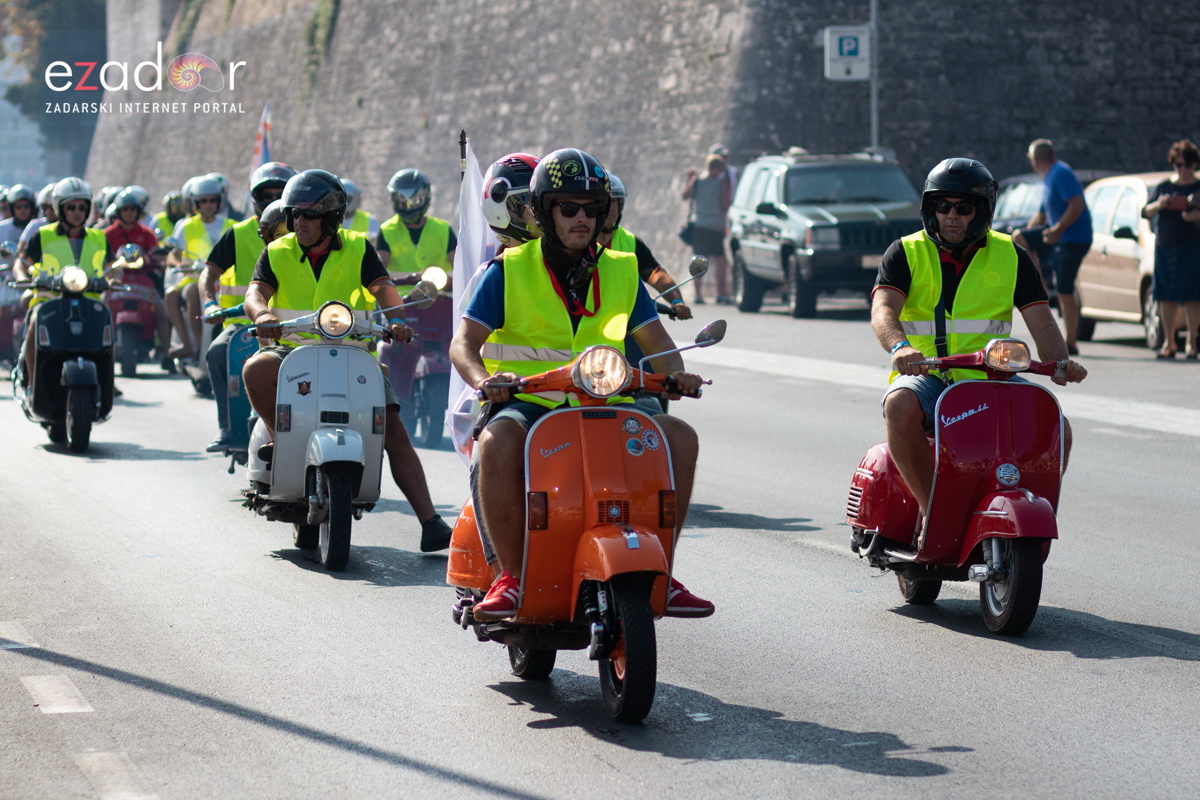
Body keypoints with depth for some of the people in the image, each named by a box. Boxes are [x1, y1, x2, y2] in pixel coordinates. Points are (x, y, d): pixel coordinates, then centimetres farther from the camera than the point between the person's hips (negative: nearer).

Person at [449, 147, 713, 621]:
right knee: (498, 442, -37)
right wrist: (484, 378, -28)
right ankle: (510, 576, -26)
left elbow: (654, 338, 14)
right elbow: (463, 342, -5)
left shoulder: (620, 271, 16)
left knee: (679, 437, -18)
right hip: (526, 403, -4)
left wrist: (676, 373, -9)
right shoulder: (509, 271, 3)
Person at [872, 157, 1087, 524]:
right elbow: (883, 308, -12)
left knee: (1057, 428, -21)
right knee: (901, 406, -36)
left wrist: (1060, 362, -20)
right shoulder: (906, 253, 5)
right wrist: (899, 347, -35)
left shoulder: (1010, 256, 10)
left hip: (991, 381, 2)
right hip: (927, 378, -2)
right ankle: (930, 509, -23)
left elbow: (1040, 319, 2)